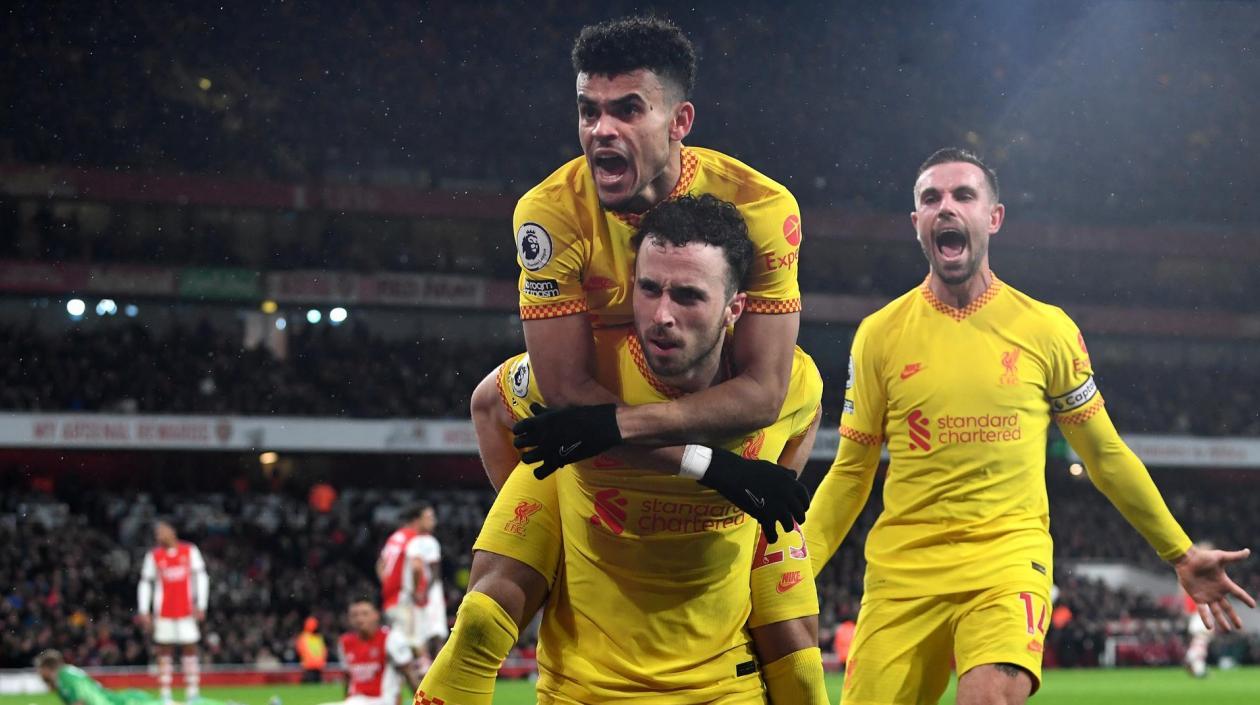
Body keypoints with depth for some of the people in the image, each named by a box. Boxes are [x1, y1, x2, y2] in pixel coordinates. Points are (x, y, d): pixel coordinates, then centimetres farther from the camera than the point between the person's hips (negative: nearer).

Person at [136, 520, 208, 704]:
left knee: (190, 650, -1)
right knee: (165, 652, 0)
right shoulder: (153, 556, 5)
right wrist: (143, 611, -1)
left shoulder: (190, 551, 3)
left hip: (187, 611, -1)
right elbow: (145, 584, 6)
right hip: (163, 612, 1)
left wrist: (200, 605, -6)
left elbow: (201, 577, 1)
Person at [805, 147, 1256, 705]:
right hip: (902, 573, 2)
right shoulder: (879, 334, 4)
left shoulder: (1046, 329, 3)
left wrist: (1180, 554, 15)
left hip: (1009, 559, -2)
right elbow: (850, 474, 9)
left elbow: (1105, 455, 13)